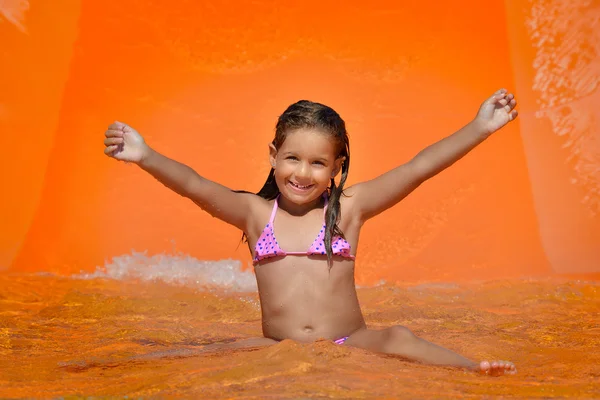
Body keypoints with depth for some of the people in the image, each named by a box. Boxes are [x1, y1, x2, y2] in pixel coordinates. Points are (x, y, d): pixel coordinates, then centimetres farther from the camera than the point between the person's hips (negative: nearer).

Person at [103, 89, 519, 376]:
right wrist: (146, 156, -26)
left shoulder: (349, 207, 2)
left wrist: (479, 128, -10)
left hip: (350, 345, -1)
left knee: (399, 339, -31)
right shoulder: (255, 212, 5)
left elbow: (418, 169, -5)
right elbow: (196, 186, -9)